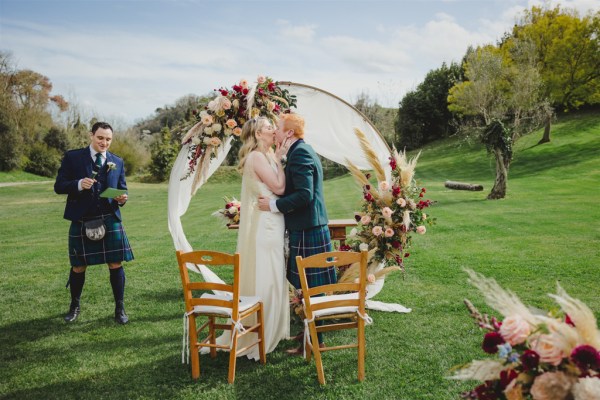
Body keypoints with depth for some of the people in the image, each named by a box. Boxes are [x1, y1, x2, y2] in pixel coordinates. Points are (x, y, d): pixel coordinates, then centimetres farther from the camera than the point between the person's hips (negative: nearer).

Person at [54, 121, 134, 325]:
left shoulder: (117, 162, 8)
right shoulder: (72, 157, 1)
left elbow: (122, 189, 13)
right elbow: (59, 186, -2)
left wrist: (122, 199, -11)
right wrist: (79, 184, -21)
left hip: (110, 220, 1)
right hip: (81, 221, -1)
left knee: (115, 264, 0)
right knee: (78, 267, 9)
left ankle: (119, 308, 15)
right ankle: (74, 306, 32)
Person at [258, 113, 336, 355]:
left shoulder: (299, 153, -16)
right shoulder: (302, 151, 16)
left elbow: (304, 194, -24)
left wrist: (273, 205, -18)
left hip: (307, 231, -10)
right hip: (310, 227, 10)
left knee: (310, 287, -1)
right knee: (308, 286, 18)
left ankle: (314, 341, 10)